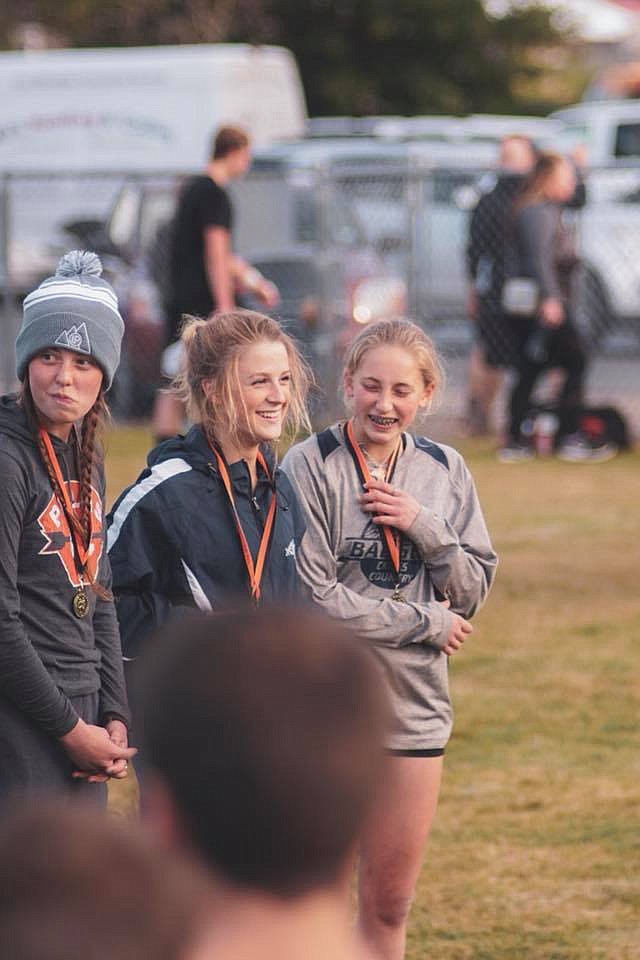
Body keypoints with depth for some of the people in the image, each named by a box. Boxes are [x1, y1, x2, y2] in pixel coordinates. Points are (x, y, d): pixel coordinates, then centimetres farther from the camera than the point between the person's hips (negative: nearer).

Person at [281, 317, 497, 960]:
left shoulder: (444, 472, 7)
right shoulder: (310, 466, -9)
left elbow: (472, 593, 7)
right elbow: (312, 596, -14)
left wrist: (423, 527, -11)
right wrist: (426, 622, -8)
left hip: (414, 706, 4)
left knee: (391, 900, 10)